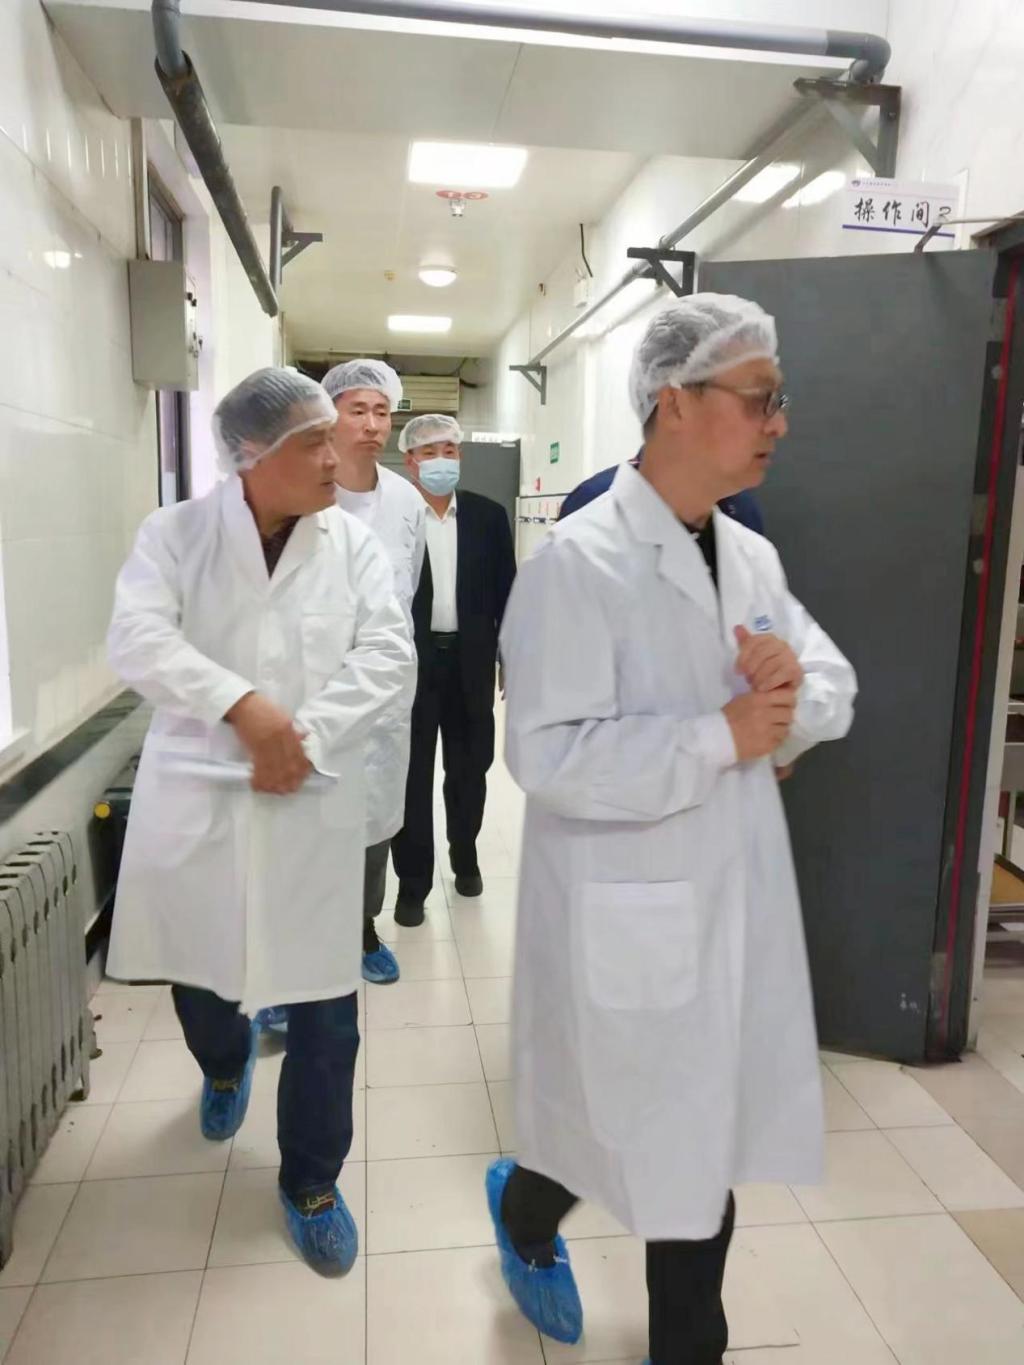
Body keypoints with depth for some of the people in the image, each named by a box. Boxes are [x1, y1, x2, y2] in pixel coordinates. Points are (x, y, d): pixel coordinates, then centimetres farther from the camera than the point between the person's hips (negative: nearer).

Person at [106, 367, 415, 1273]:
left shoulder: (355, 544, 1)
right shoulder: (174, 534, 0)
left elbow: (389, 659, -8)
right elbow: (139, 639, -14)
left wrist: (307, 735, -19)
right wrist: (241, 703, -25)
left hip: (313, 803, 0)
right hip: (196, 794, 1)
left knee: (325, 1007, 4)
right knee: (197, 971, 19)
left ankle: (312, 1182, 28)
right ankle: (226, 1062, 56)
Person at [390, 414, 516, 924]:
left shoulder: (488, 516, 4)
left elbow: (505, 593, 6)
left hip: (470, 661, 3)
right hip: (410, 662, -2)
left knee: (469, 768, 15)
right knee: (413, 775, 6)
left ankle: (465, 856, 37)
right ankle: (413, 881, 18)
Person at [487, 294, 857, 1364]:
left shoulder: (750, 556, 6)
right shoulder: (578, 561, -18)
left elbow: (836, 687, 11)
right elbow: (547, 754, -24)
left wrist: (792, 688, -12)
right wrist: (721, 736, -22)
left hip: (740, 898, 7)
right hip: (628, 912, -6)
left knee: (705, 1140, 19)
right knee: (624, 1127, 15)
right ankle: (522, 1215, 50)